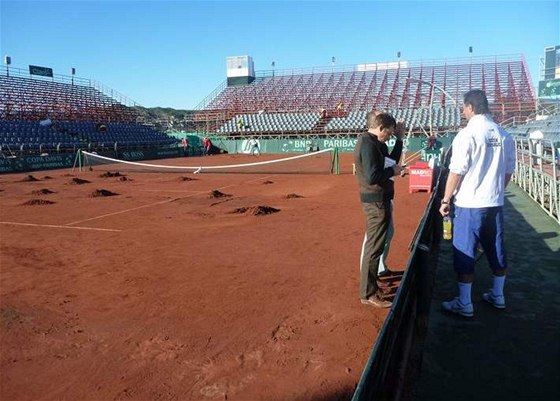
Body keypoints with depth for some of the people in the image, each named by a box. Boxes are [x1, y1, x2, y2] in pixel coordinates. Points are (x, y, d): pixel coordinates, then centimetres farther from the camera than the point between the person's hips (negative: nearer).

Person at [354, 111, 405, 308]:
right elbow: (372, 177, -28)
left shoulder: (376, 143, 12)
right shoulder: (368, 144, -20)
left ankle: (371, 283, 35)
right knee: (374, 246, -4)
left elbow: (391, 161, 17)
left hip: (380, 199, 11)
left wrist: (399, 139, 11)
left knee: (376, 242, 21)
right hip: (376, 200, -11)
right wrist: (393, 171, -14)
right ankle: (367, 293, 6)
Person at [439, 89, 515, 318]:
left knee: (464, 253, 2)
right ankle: (497, 296, 33)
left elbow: (456, 172, -14)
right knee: (496, 250, 17)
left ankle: (464, 304, 10)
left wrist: (446, 200, -6)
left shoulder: (467, 135, -13)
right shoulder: (504, 135, 5)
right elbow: (508, 172, 10)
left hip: (470, 205, -6)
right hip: (495, 204, 6)